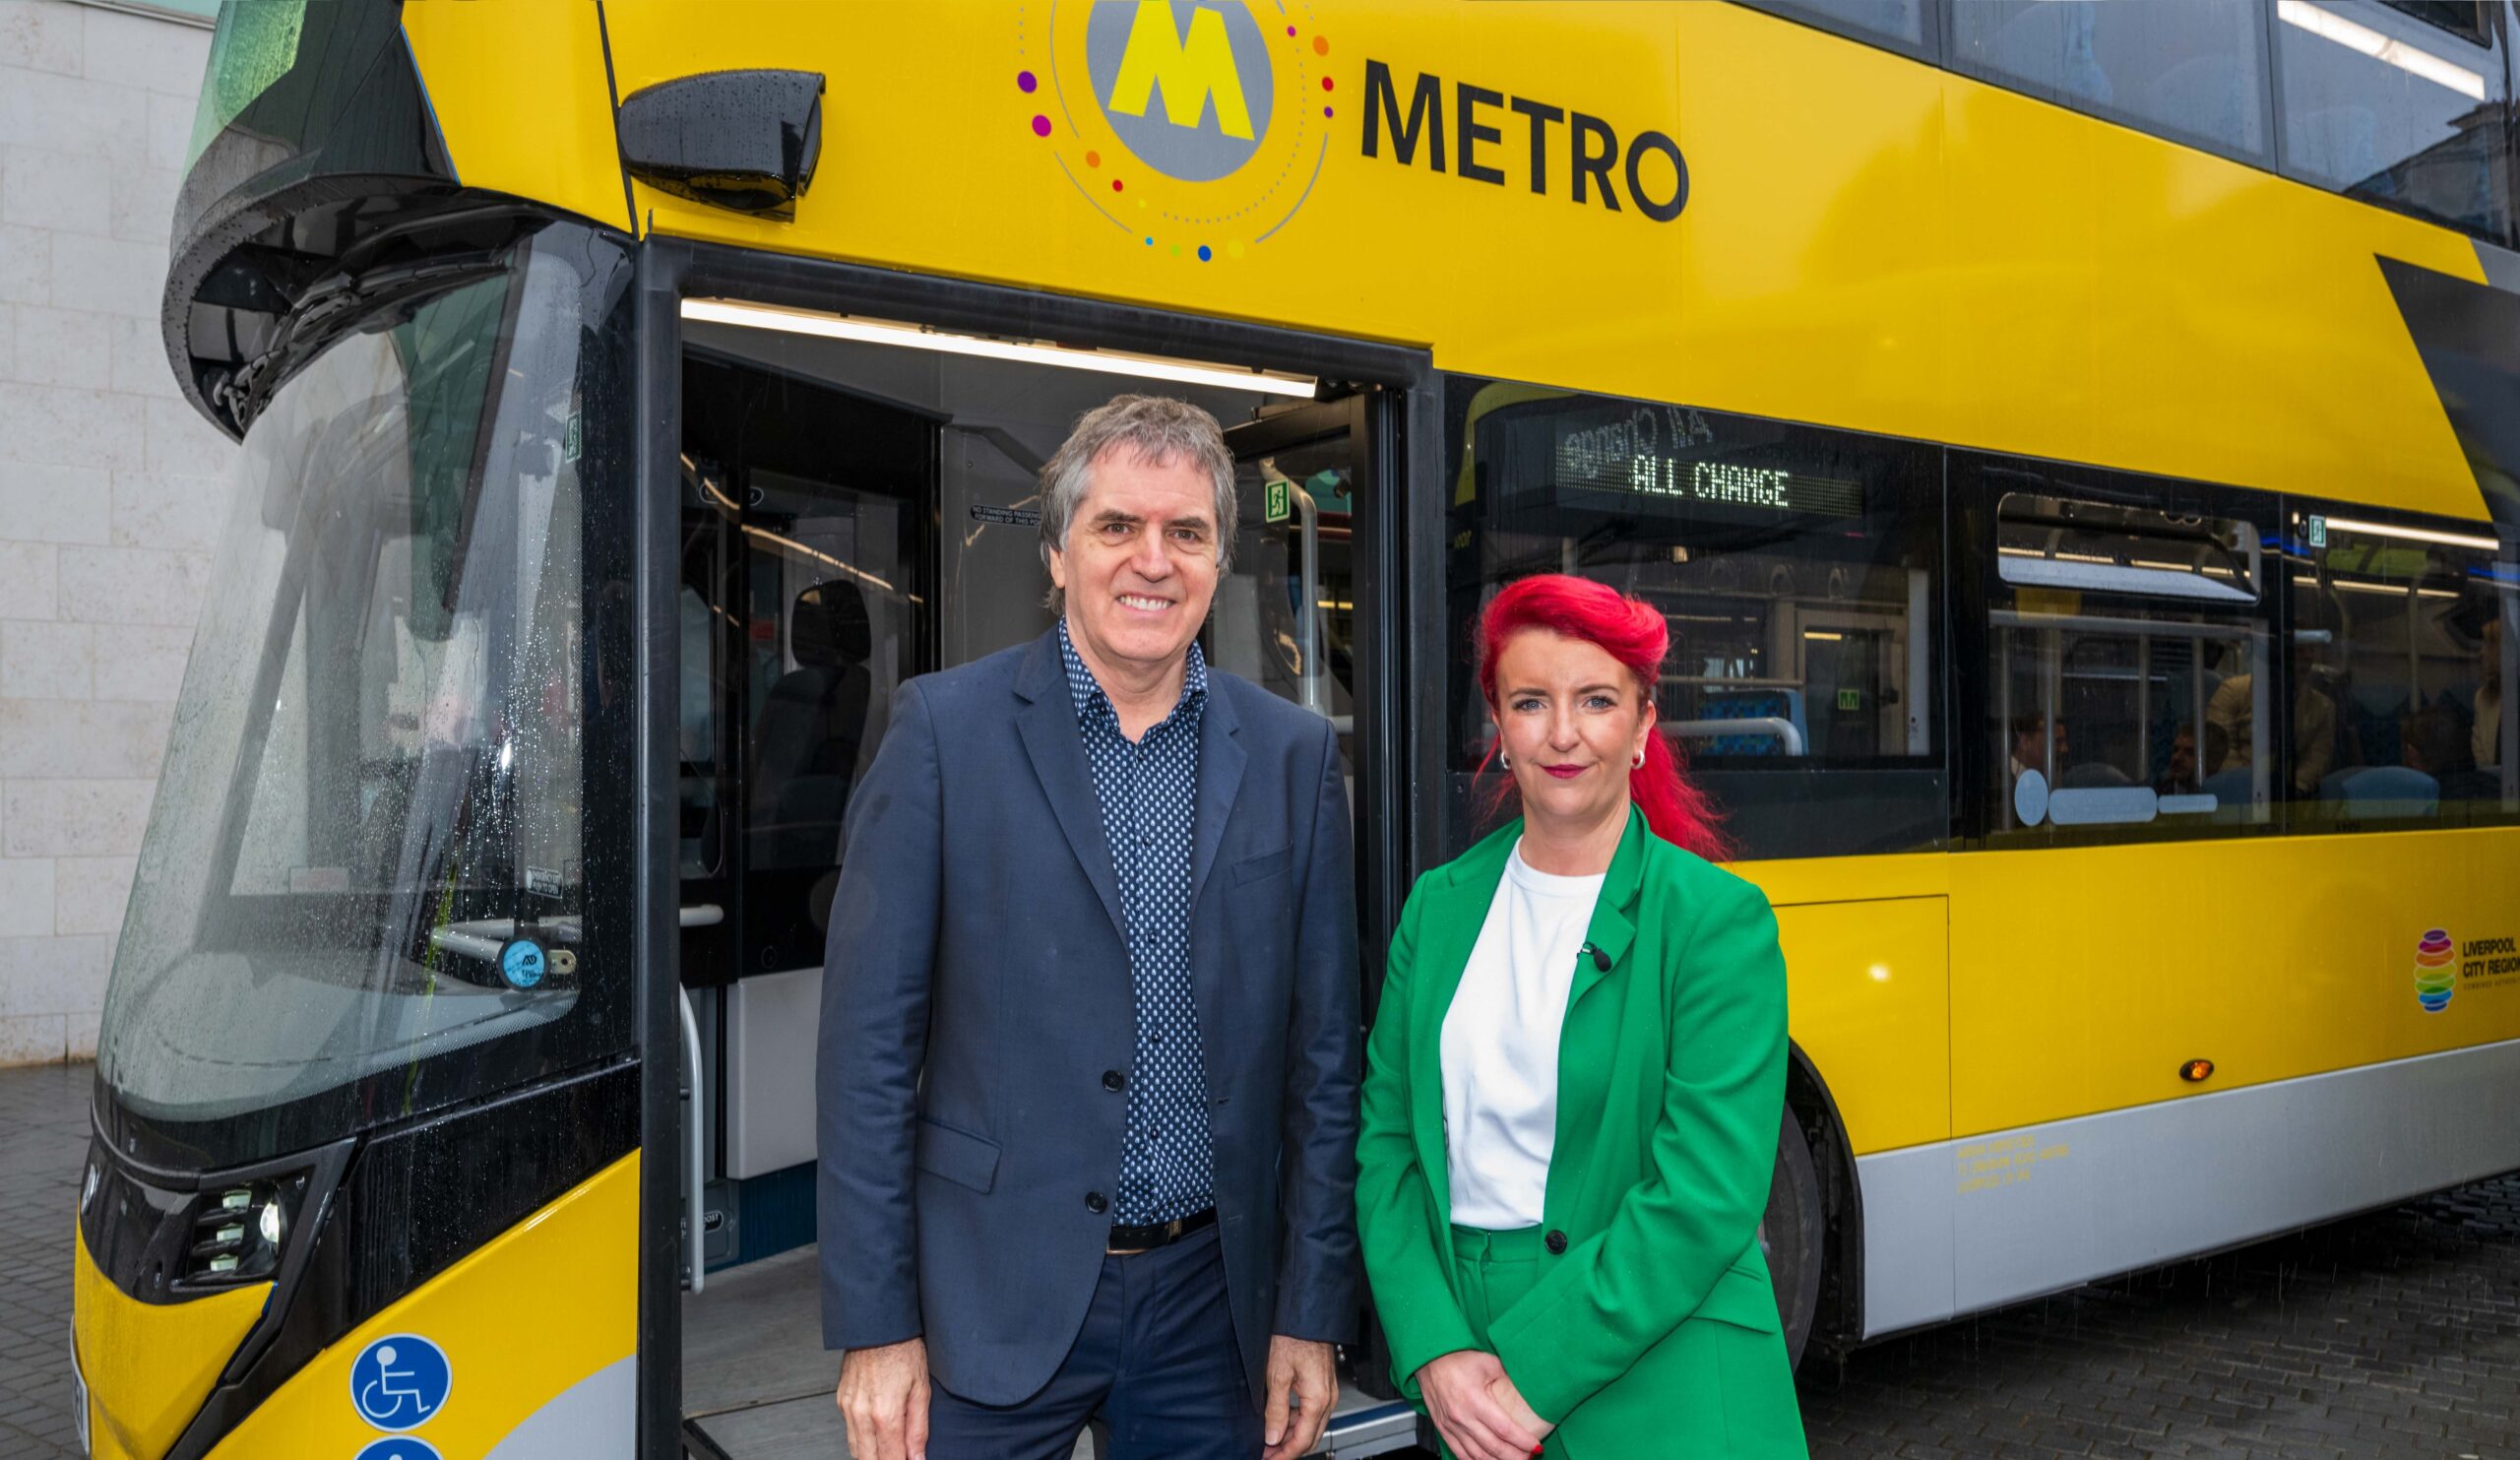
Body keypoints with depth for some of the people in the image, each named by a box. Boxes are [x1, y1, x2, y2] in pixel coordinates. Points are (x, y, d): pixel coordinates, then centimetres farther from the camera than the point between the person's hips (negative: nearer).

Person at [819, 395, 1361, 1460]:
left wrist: (1312, 1314, 3)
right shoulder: (945, 727, -5)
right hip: (995, 1302, -2)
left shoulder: (1295, 754, 2)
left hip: (1213, 1300, 2)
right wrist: (874, 1328, -8)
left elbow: (1323, 1051, 4)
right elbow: (870, 1039, -6)